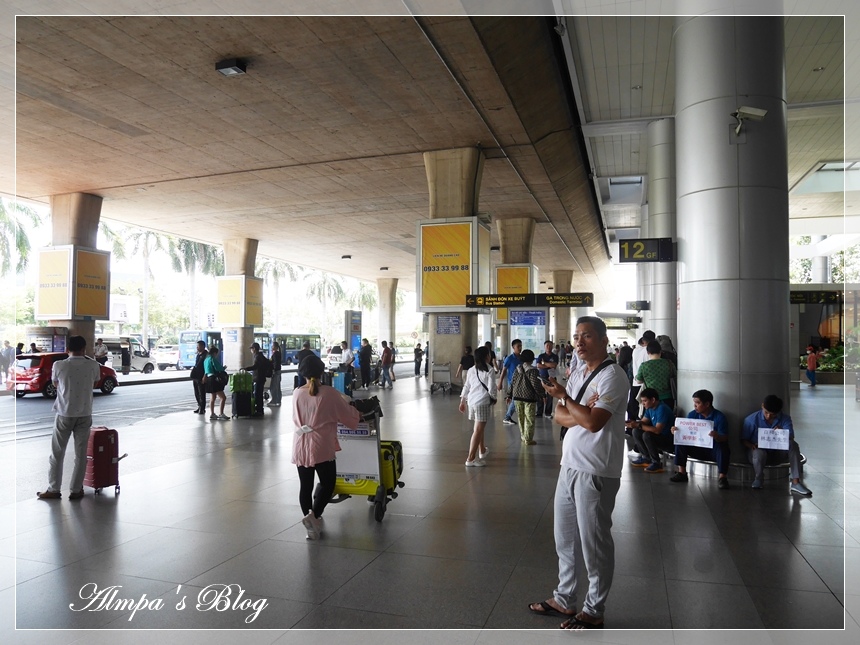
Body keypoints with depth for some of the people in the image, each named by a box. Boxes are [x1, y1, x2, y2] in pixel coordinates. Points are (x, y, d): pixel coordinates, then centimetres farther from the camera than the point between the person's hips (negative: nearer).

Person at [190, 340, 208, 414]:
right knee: (197, 394, 14)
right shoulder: (198, 355, 15)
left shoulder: (206, 355, -11)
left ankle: (202, 409, 5)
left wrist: (204, 377, -19)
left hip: (201, 378, -9)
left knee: (202, 394, -1)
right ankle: (200, 407, 25)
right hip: (195, 377, 9)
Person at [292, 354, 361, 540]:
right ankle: (313, 515, -11)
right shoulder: (329, 393, -8)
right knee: (327, 484, 8)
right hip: (321, 446, -4)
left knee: (305, 486, 11)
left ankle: (312, 523, 16)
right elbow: (348, 415, 1)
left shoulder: (297, 393, 2)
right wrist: (358, 414, 23)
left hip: (300, 446, 4)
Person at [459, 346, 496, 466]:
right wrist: (493, 398, 7)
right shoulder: (489, 371, -10)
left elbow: (466, 386, 15)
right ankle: (471, 458, -9)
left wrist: (462, 401, 23)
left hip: (471, 401, 7)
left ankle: (482, 450, 43)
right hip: (483, 402, -7)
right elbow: (491, 389, -12)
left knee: (478, 428, 24)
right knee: (478, 430, -6)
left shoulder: (471, 370, 10)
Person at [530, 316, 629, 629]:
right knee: (565, 537, 18)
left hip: (596, 472, -8)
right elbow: (559, 415, 6)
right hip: (569, 466, 9)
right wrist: (581, 414, -14)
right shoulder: (577, 374, 12)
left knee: (594, 543, 5)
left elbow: (594, 421, -25)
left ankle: (593, 611, 22)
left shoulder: (613, 376, -14)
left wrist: (564, 396, -13)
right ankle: (564, 599, 34)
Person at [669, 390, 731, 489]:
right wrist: (676, 431, -27)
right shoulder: (692, 415, -1)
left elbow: (725, 438, -20)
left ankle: (722, 477, -28)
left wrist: (717, 437, -44)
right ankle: (682, 473, -9)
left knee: (722, 447, -35)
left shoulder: (719, 417, -14)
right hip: (698, 449, 5)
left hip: (713, 451, -4)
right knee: (680, 442, -16)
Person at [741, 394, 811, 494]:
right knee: (759, 453, -39)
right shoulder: (751, 420, -10)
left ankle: (796, 483, -28)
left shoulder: (785, 419, -4)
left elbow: (791, 437, -15)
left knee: (793, 445, -26)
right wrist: (751, 445, -26)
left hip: (777, 453, 3)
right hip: (758, 451, -3)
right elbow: (743, 439, -4)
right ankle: (758, 479, -6)